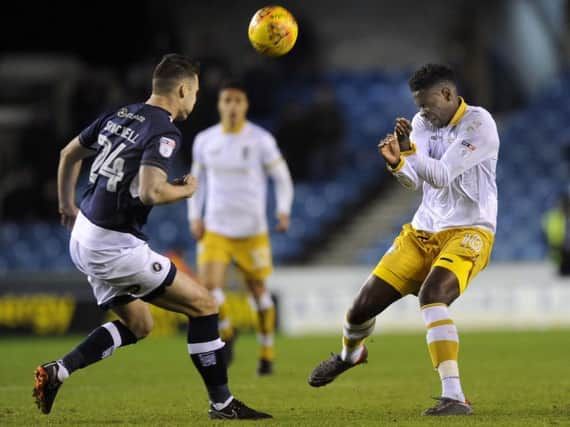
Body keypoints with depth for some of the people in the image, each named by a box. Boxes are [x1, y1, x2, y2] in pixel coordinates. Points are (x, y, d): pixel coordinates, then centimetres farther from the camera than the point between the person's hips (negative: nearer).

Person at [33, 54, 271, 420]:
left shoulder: (119, 116, 10)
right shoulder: (165, 133, -16)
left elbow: (70, 153, 23)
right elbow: (150, 192, -29)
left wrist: (67, 204, 35)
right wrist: (186, 190, -9)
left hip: (84, 238, 9)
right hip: (116, 246, -9)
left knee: (138, 325, 23)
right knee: (203, 305, 0)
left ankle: (56, 373, 12)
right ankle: (222, 404, 4)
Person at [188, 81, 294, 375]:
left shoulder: (261, 140, -5)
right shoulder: (204, 140, 4)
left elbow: (282, 177, 1)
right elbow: (197, 179, 17)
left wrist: (284, 211, -14)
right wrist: (194, 216, 5)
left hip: (251, 230, -1)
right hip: (215, 228, 2)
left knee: (258, 290, 6)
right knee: (208, 286, -16)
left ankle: (267, 355, 24)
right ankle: (226, 334, 14)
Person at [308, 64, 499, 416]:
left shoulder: (479, 124, -14)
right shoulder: (423, 123, 6)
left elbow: (442, 176, -21)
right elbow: (414, 182, -1)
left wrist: (410, 152, -36)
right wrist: (397, 163, -22)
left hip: (467, 233, -6)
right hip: (423, 232, 6)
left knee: (431, 295, -34)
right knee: (364, 305, 5)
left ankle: (455, 398, -34)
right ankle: (350, 353, 42)